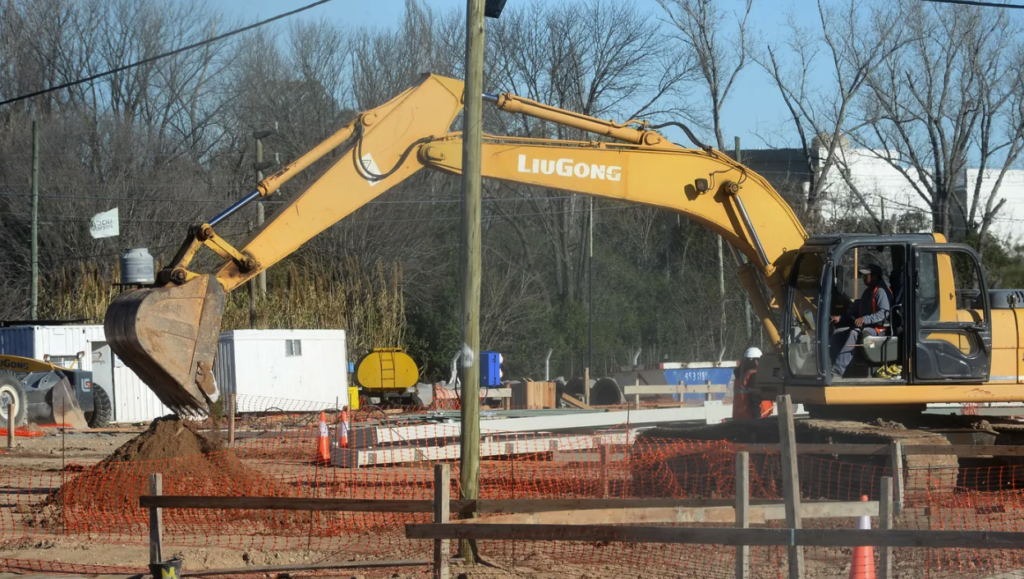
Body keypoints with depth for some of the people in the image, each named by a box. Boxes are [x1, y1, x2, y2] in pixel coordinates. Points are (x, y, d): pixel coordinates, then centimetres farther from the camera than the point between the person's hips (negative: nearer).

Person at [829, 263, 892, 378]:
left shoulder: (881, 292, -9)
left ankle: (837, 371, -43)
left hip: (877, 328, -10)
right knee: (838, 333, -8)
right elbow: (854, 311, 23)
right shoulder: (867, 292, 22)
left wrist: (865, 319, -33)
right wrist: (840, 318, 7)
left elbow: (884, 313, -22)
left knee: (853, 333, -35)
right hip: (863, 327, 10)